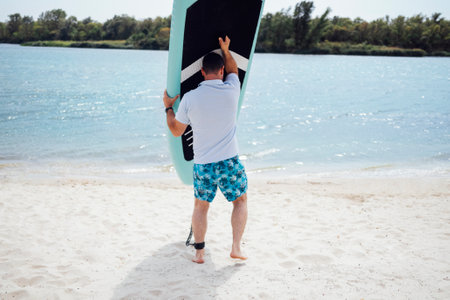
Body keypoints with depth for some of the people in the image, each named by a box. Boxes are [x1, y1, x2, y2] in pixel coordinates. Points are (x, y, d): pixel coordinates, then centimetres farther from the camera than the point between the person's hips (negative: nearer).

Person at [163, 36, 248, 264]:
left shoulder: (189, 98, -7)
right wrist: (226, 50, 27)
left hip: (202, 164, 1)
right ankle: (236, 248, 13)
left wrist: (168, 107, 18)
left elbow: (176, 131, 6)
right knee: (240, 201, 20)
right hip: (229, 162, 0)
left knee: (200, 206, 19)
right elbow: (233, 70, 20)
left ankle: (199, 252, 17)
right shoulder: (231, 90, -6)